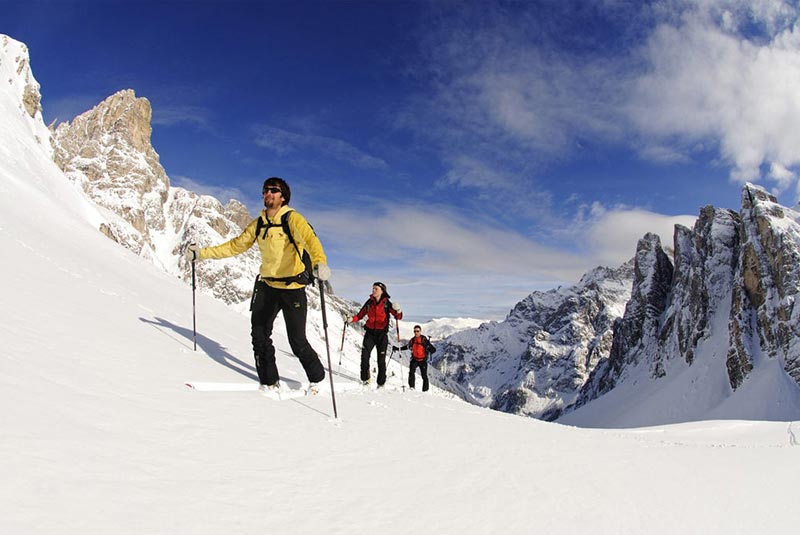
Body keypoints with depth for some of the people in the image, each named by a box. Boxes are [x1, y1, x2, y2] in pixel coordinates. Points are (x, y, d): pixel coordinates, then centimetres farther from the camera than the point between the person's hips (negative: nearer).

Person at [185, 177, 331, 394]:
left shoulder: (292, 219, -11)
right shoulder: (258, 224, 9)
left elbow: (310, 238, -29)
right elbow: (236, 245, 15)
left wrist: (320, 262, -50)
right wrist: (202, 253, 8)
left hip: (292, 288, -6)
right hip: (267, 286, 6)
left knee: (297, 342, -1)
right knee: (259, 334, 1)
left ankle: (317, 378, 22)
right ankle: (269, 381, 16)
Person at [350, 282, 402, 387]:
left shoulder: (387, 303, -5)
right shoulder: (369, 302, 4)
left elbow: (399, 317, -12)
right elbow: (360, 315, 10)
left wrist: (398, 310, -34)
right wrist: (352, 319, -9)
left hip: (382, 334, -2)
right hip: (370, 333, 2)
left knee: (381, 359, 2)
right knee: (364, 355, -12)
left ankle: (381, 383, 13)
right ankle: (365, 379, 3)